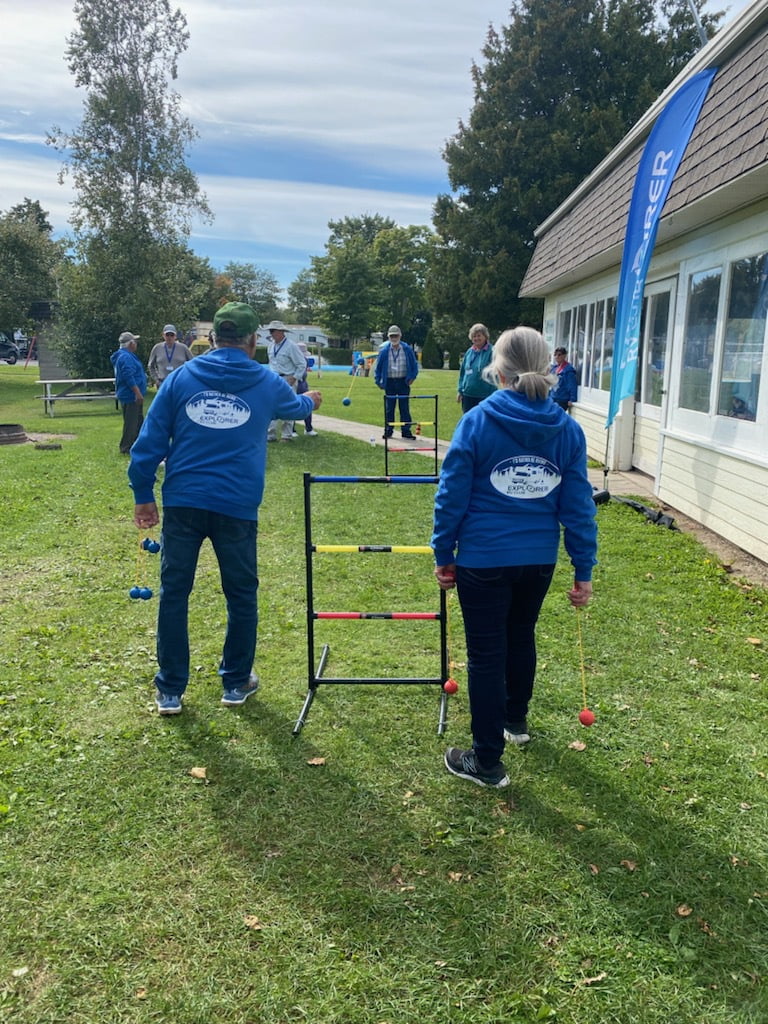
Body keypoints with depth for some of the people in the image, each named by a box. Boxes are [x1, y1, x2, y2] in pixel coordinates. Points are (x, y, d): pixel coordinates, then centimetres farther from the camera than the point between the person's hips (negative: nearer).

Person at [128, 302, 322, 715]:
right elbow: (295, 406, 30)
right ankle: (236, 683, 26)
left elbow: (150, 440, 3)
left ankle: (169, 691, 17)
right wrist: (309, 400, 54)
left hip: (183, 503, 1)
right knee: (241, 596, 15)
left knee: (173, 594, 10)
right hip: (236, 506, -1)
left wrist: (143, 495, 10)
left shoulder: (181, 377, 6)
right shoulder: (267, 383, 7)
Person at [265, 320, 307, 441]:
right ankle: (270, 434, 8)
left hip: (287, 381, -6)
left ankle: (287, 435, 8)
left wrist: (294, 378, -13)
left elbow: (302, 364, -10)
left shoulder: (291, 346, -12)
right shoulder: (270, 345, 9)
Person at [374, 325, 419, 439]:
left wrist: (412, 377, -1)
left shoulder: (407, 349, 1)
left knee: (405, 408, 2)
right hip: (389, 382, 0)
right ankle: (388, 431, 14)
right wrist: (378, 381, 1)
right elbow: (378, 367, 8)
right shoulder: (384, 350, -1)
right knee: (389, 408, 5)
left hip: (403, 382, 0)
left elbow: (414, 365, 11)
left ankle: (406, 431, 7)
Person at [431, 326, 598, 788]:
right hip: (540, 559, 4)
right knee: (521, 636, 26)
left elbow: (452, 496, -8)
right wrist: (584, 569, 5)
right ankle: (516, 720, 47)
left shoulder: (477, 421, -11)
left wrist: (444, 554, 2)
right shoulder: (568, 430, -2)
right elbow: (578, 505, -1)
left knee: (486, 655, 6)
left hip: (484, 559, -4)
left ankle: (487, 761, 16)